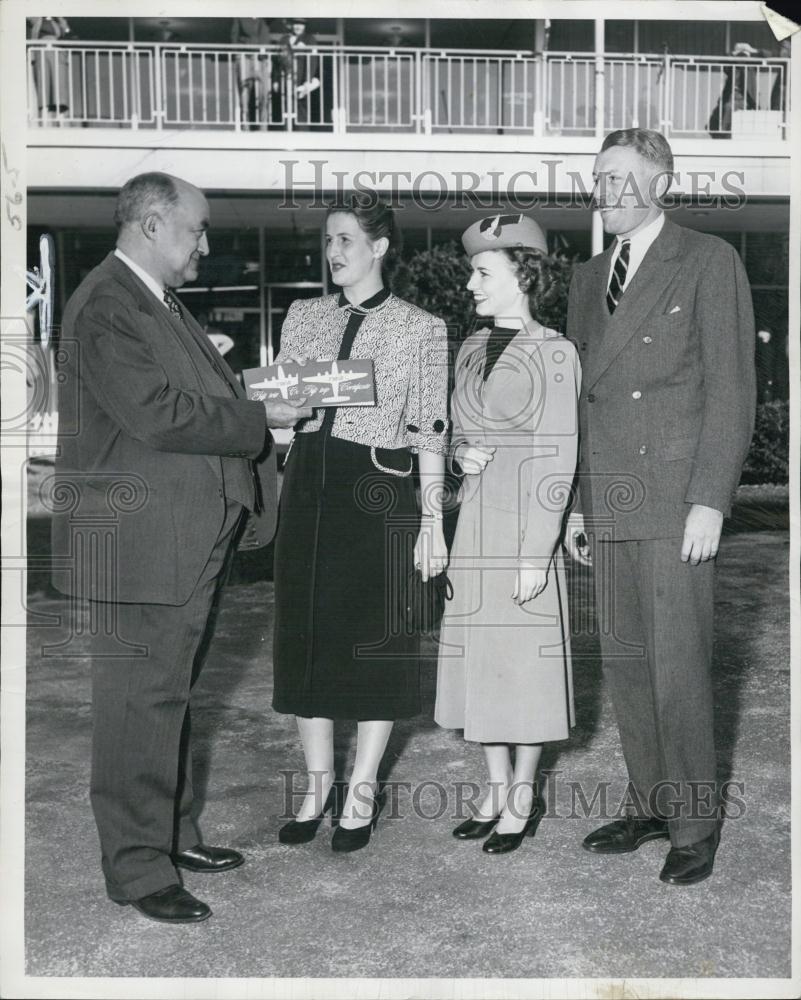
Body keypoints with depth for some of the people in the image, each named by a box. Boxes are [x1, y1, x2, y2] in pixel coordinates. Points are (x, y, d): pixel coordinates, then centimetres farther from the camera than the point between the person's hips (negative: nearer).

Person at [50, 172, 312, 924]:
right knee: (140, 700, -2)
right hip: (140, 543, -10)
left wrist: (260, 400, 1)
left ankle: (173, 834, 32)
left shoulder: (161, 304, 17)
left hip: (187, 539, 10)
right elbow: (160, 414, -24)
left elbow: (203, 396, 17)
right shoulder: (105, 307, -15)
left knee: (169, 691, 19)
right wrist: (260, 419, -15)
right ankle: (137, 866, 10)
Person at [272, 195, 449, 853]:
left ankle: (362, 788, 17)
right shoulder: (303, 317, 11)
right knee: (306, 632, 8)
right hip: (309, 483, 4)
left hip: (380, 489, -4)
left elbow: (430, 431, -1)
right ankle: (318, 780, 23)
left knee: (377, 638, 3)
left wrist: (432, 519, -5)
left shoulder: (422, 328, 1)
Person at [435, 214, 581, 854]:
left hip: (526, 522, -6)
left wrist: (536, 554, -14)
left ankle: (525, 795, 17)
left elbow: (557, 460, -11)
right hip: (475, 520, 6)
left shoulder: (553, 354, -8)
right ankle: (498, 788, 25)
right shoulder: (472, 350, 11)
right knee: (480, 654, 10)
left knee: (525, 655, 2)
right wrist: (460, 454, -2)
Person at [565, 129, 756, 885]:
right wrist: (578, 502, 13)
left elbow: (731, 389, -6)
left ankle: (694, 826, 9)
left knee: (678, 664, -4)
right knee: (624, 660, 9)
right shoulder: (588, 278, 17)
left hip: (676, 499, -6)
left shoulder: (708, 262, 0)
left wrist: (709, 501, -13)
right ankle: (649, 805, 22)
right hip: (608, 502, 6)